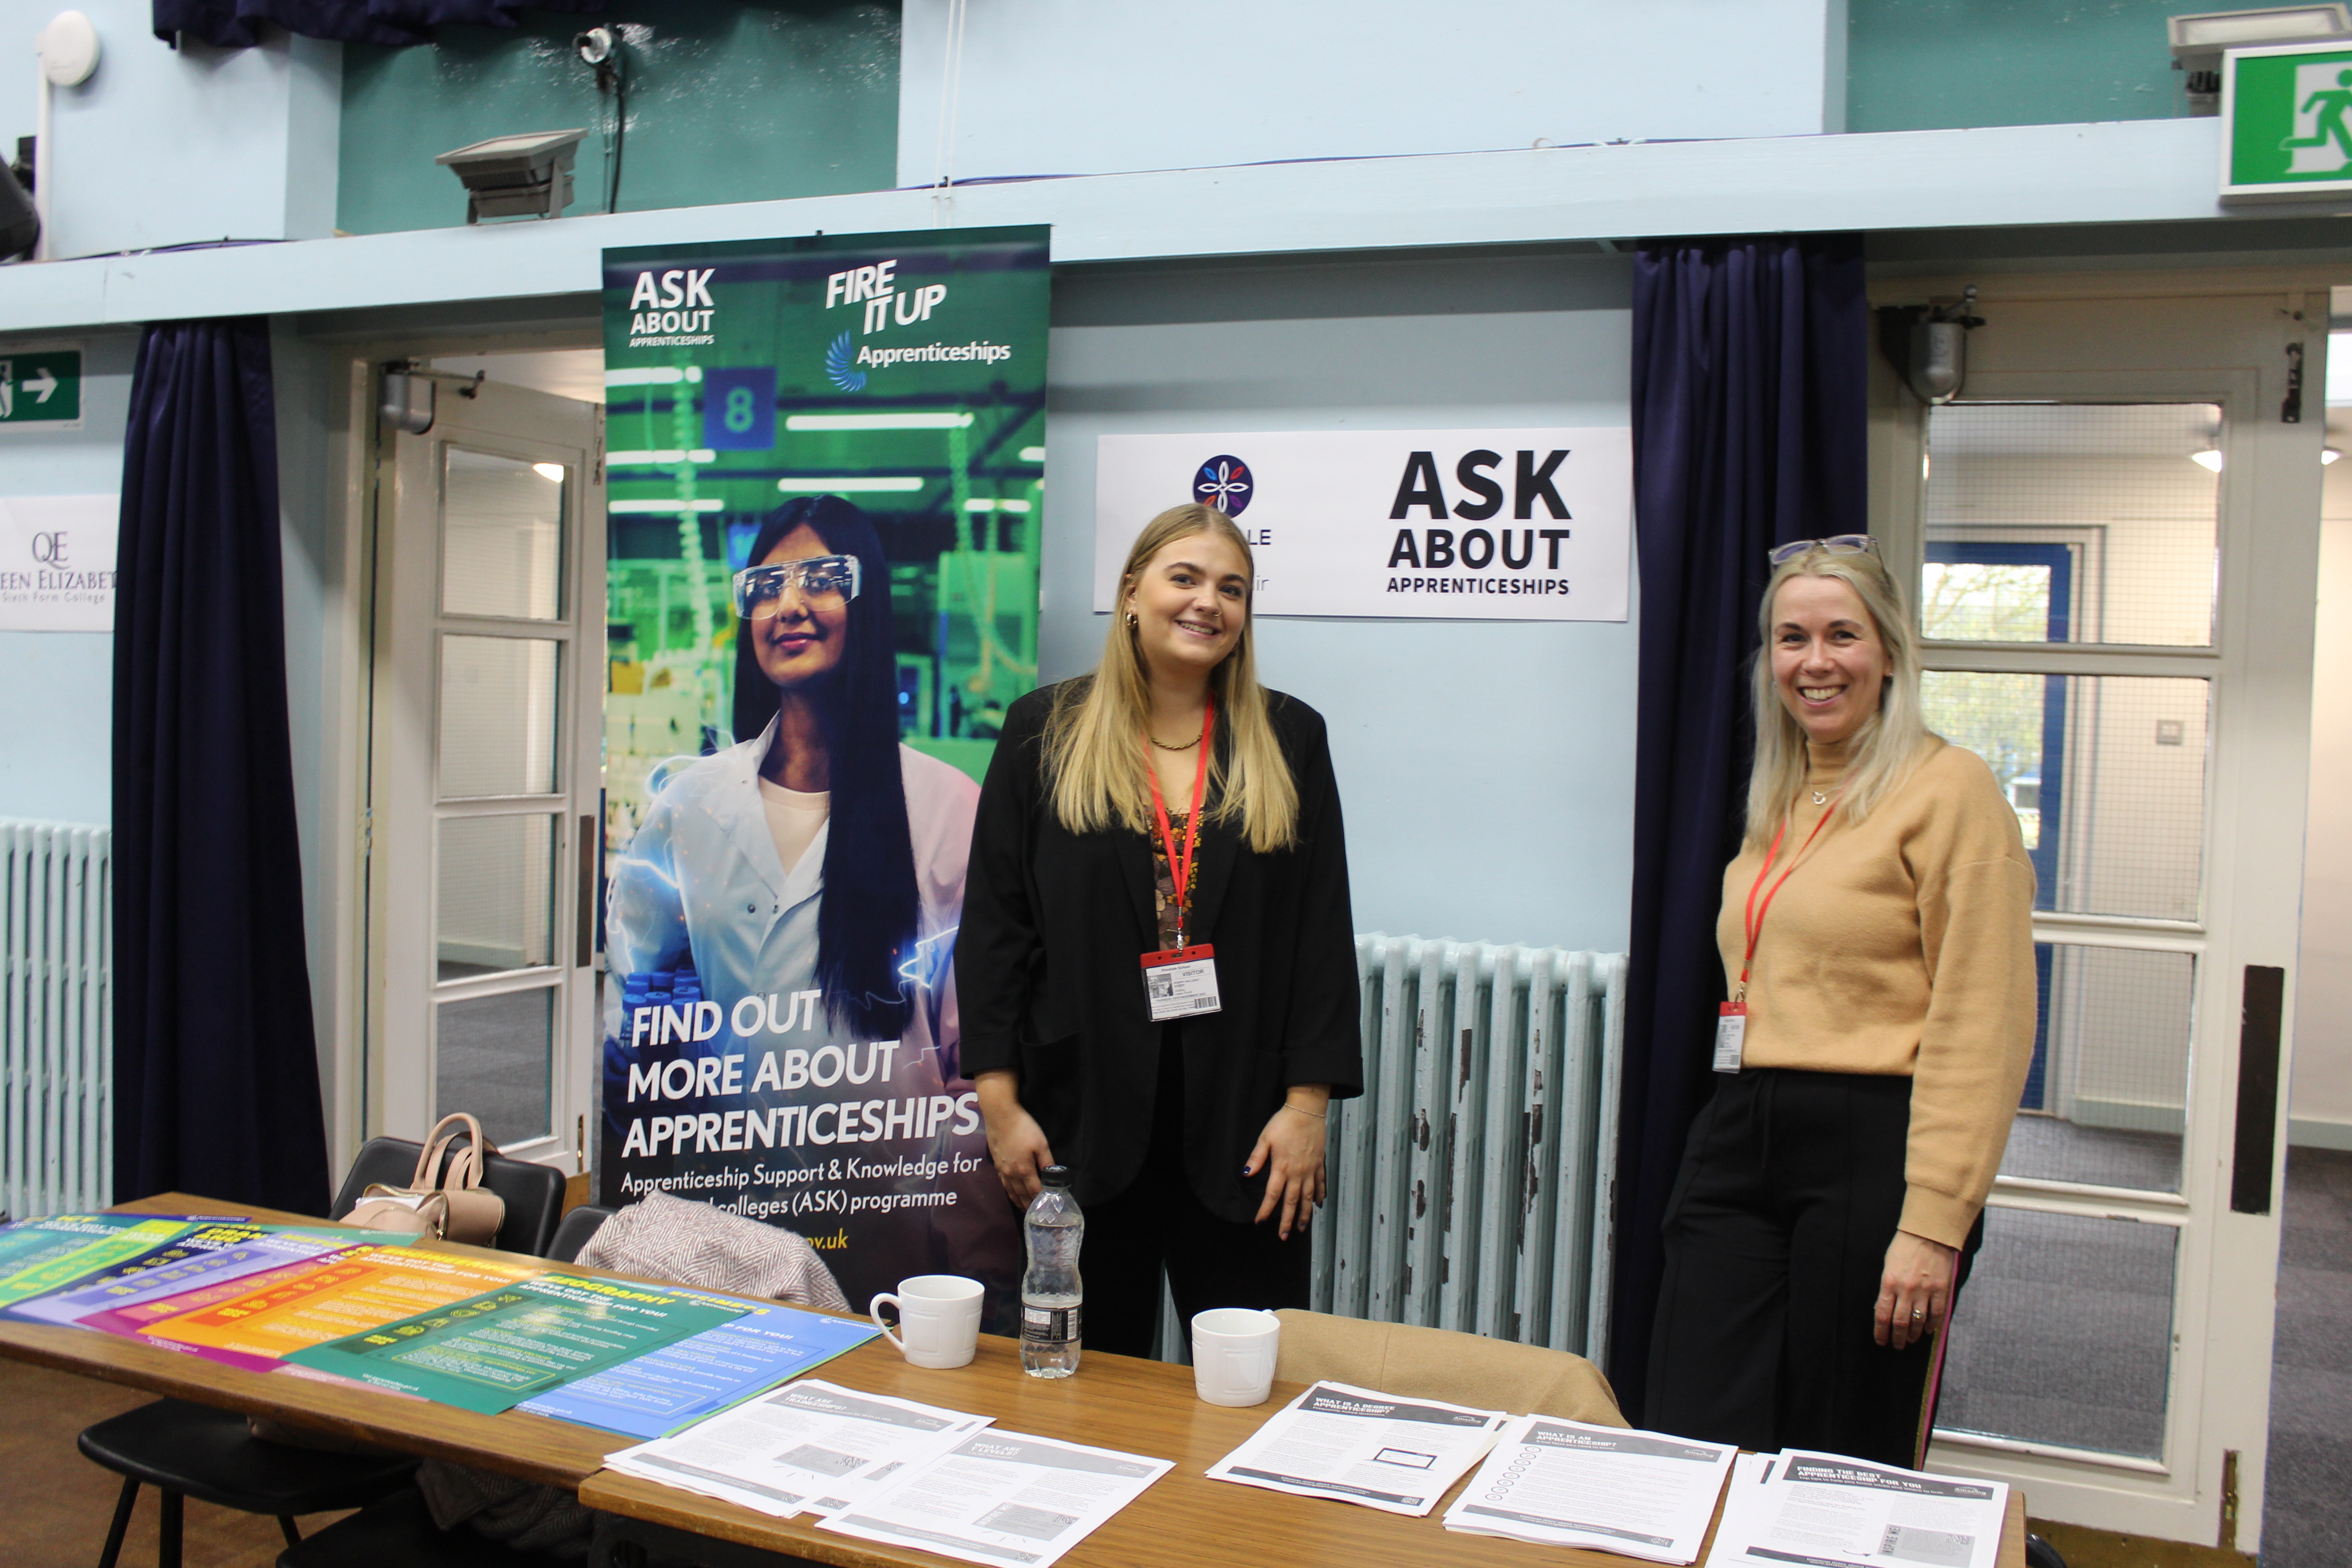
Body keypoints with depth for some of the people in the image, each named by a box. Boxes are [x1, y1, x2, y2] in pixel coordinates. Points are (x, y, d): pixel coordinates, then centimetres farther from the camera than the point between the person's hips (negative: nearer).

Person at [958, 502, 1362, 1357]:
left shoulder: (1290, 740, 6)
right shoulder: (1045, 731, 4)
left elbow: (1323, 930, 4)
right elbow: (992, 924, 2)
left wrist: (1307, 1103, -4)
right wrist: (1000, 1103, -5)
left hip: (1243, 1123, 1)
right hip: (1083, 1115, 0)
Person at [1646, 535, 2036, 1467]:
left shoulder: (1948, 789, -6)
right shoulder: (1776, 803, 16)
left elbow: (1982, 1031, -12)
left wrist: (1934, 1224, -17)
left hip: (1869, 1150, -6)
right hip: (1738, 1144, 6)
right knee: (1696, 1455, 1)